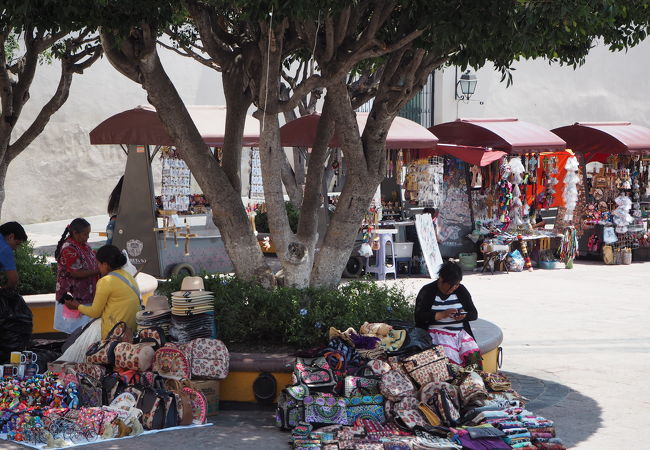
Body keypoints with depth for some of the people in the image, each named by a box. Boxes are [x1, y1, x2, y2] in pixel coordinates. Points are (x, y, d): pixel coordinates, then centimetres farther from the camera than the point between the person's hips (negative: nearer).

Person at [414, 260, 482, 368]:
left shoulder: (461, 290, 13)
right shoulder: (427, 291, 1)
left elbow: (474, 314, 14)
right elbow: (419, 316, -8)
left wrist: (464, 315, -9)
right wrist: (442, 314, -18)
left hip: (460, 332, 4)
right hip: (437, 333, -4)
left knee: (474, 354, -25)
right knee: (450, 358, -32)